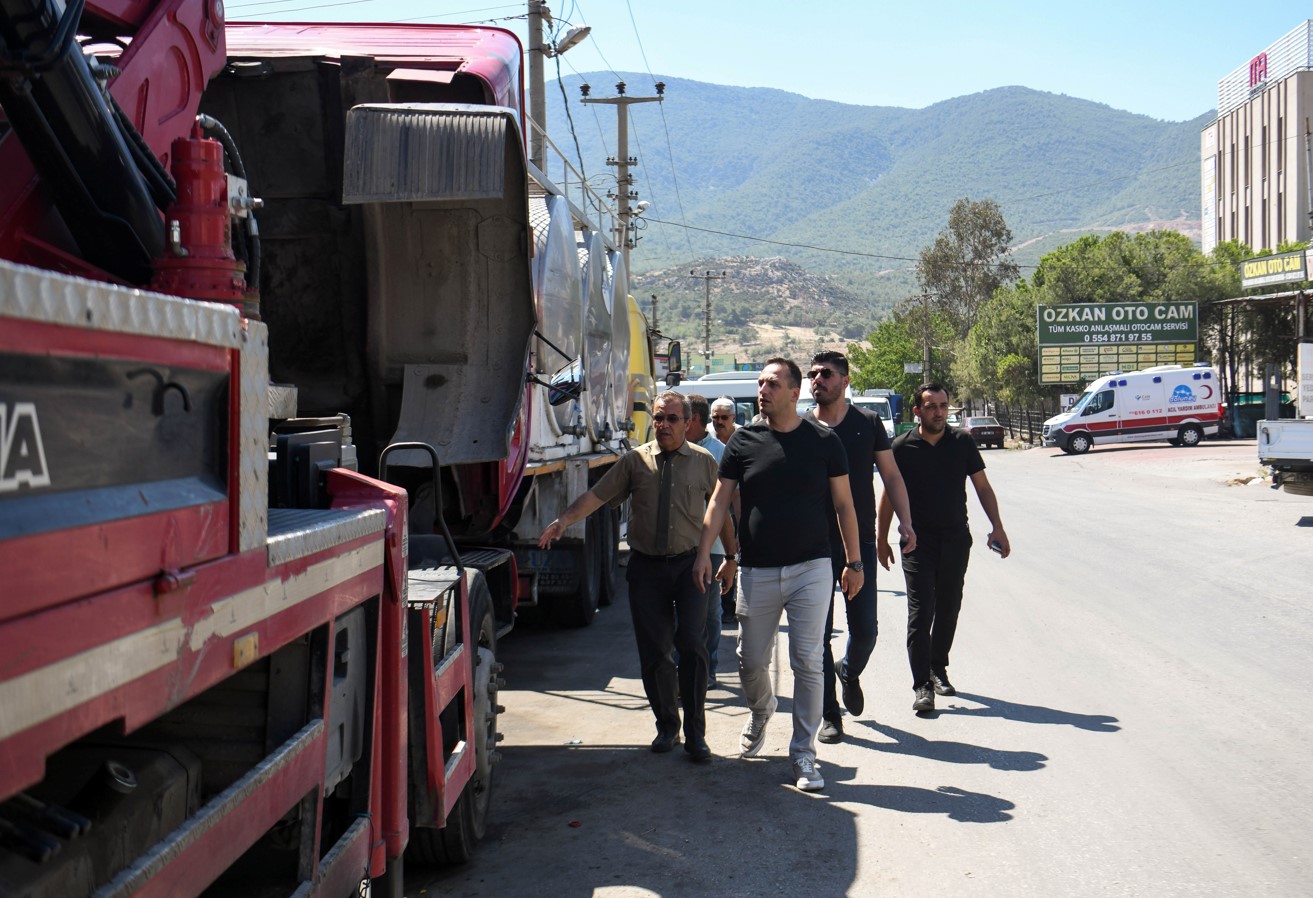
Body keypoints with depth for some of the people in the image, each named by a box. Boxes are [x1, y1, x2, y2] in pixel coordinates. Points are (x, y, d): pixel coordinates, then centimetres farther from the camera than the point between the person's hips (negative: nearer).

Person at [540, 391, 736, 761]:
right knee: (654, 650, 6)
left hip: (689, 564, -1)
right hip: (646, 566, 1)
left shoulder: (704, 462, 5)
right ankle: (667, 727, 23)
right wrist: (563, 521, -14)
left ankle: (695, 733, 3)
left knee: (692, 645, -9)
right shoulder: (635, 461, 5)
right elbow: (596, 496, 0)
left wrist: (734, 558, 9)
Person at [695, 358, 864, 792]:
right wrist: (704, 553, -3)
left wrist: (855, 562, 4)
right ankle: (760, 713, 42)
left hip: (811, 569, -2)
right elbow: (720, 500, 6)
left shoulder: (823, 442, 0)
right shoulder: (743, 441, 3)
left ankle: (803, 753, 7)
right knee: (751, 661, 10)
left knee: (807, 663, -4)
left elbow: (843, 504, 5)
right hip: (756, 572, 2)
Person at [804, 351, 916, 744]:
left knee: (865, 629, 1)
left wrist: (904, 520, -4)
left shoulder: (868, 423, 5)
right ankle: (829, 715, 12)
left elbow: (891, 475, 8)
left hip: (860, 542, 0)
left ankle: (850, 672, 35)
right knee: (818, 633, 1)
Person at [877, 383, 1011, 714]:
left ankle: (938, 670, 29)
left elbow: (982, 486, 7)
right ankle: (922, 686, -9)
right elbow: (889, 494, 5)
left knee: (948, 610, 12)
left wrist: (997, 527, -1)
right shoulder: (902, 447, -3)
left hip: (956, 539, 3)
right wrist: (881, 539, 6)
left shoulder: (962, 443, 2)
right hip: (917, 542, -3)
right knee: (920, 613, -9)